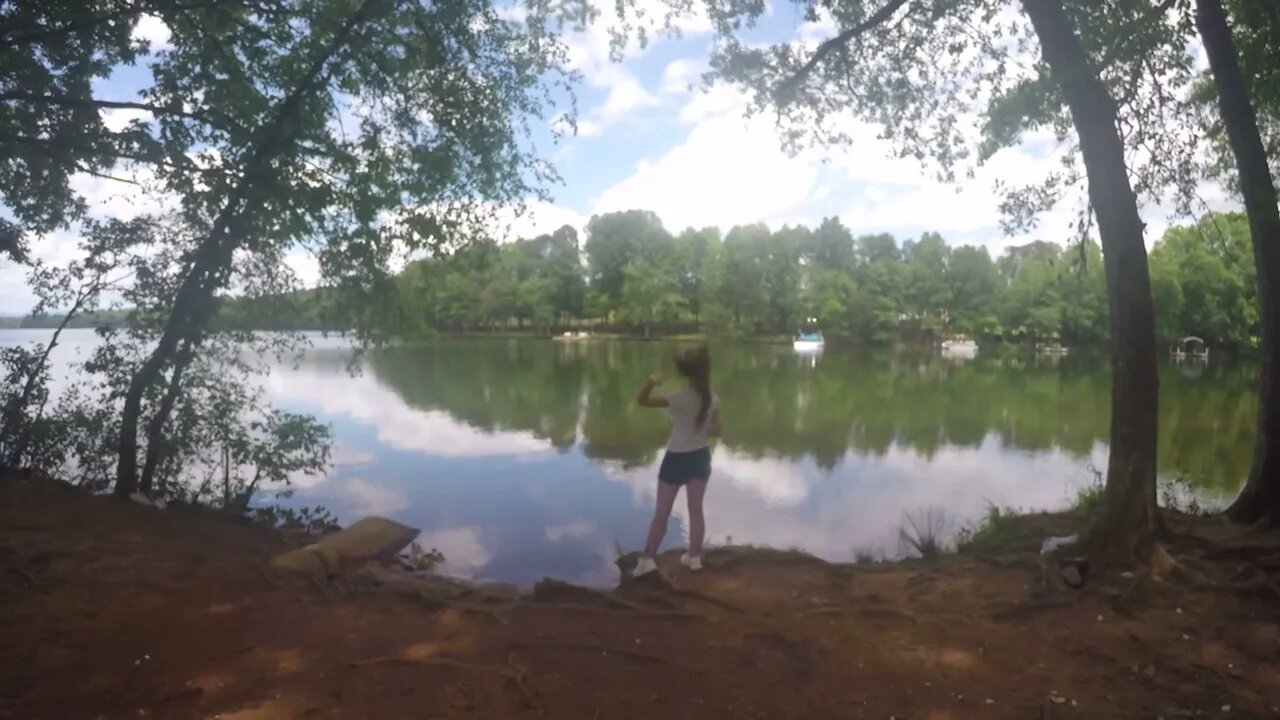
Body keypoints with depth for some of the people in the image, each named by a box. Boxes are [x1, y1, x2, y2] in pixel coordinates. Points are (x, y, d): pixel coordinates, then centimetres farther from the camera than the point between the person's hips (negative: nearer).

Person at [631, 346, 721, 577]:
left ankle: (647, 559, 14)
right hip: (701, 457, 5)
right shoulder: (713, 399, -5)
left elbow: (643, 401, -20)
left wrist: (651, 382, -28)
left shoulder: (679, 397, -22)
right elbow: (716, 431, 4)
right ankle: (694, 556, 25)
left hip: (677, 459, -5)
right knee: (696, 510, 15)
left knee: (661, 512, 7)